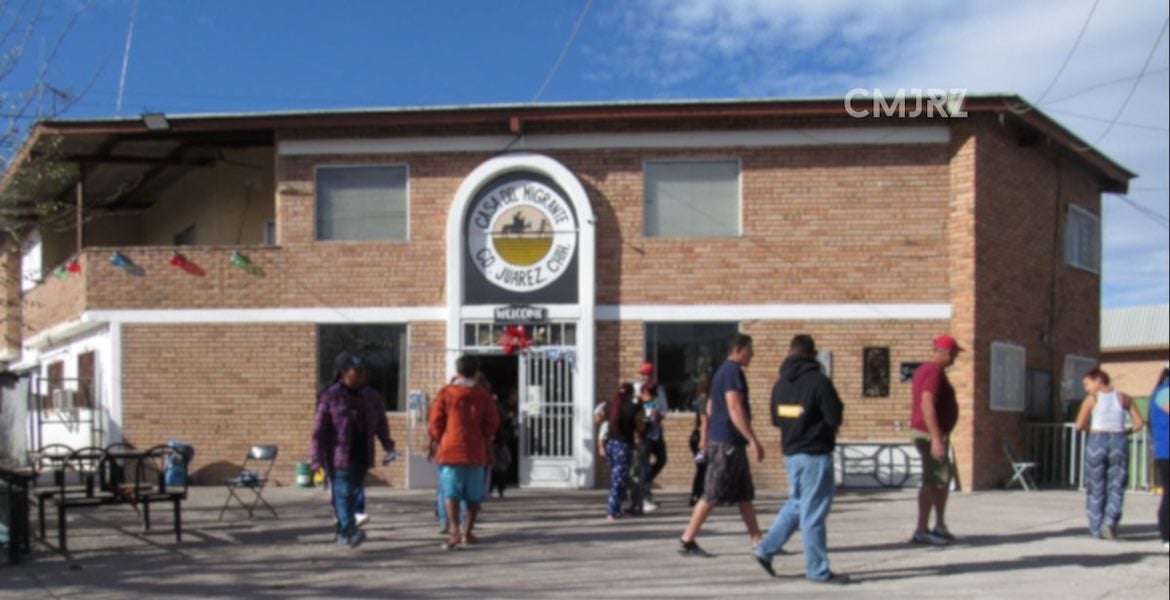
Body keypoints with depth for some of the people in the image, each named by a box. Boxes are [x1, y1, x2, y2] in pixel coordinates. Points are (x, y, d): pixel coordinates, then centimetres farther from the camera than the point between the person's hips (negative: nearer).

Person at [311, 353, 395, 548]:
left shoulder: (372, 396, 11)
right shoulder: (331, 396, -3)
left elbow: (381, 424, 16)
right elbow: (319, 429, -5)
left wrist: (388, 445, 0)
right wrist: (318, 459, -9)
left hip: (362, 456, 5)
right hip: (339, 456, -5)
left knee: (353, 493, 8)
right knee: (343, 493, -12)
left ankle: (342, 532, 18)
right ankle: (350, 532, -21)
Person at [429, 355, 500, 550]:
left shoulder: (445, 393, -1)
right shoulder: (483, 395, 4)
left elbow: (436, 424, -1)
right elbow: (492, 422, 3)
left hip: (450, 450, -1)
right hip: (475, 452, 2)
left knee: (450, 492, -4)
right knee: (473, 495, 12)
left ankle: (454, 531, -21)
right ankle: (467, 532, 13)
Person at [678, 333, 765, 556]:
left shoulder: (723, 371, 17)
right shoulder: (733, 371, -14)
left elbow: (710, 408, 23)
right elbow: (735, 408, -23)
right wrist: (753, 440, -24)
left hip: (722, 440, 10)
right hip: (727, 442, -10)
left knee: (744, 494, 10)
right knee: (713, 494, -6)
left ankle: (757, 542, 13)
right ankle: (687, 541, -1)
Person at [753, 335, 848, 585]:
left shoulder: (780, 384, 7)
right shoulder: (819, 382, -14)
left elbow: (776, 419, 14)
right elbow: (835, 418, -14)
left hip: (791, 453, 7)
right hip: (815, 455, -7)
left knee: (796, 505, 20)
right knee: (813, 513, -2)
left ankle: (766, 549, 17)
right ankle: (818, 570, 5)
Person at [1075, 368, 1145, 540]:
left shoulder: (1092, 399, -1)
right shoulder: (1124, 398, 7)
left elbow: (1080, 426, -4)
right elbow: (1139, 423, 3)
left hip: (1097, 442, -1)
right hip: (1119, 443, 1)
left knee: (1096, 487, 9)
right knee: (1116, 487, 8)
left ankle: (1096, 529, 12)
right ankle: (1110, 521, -13)